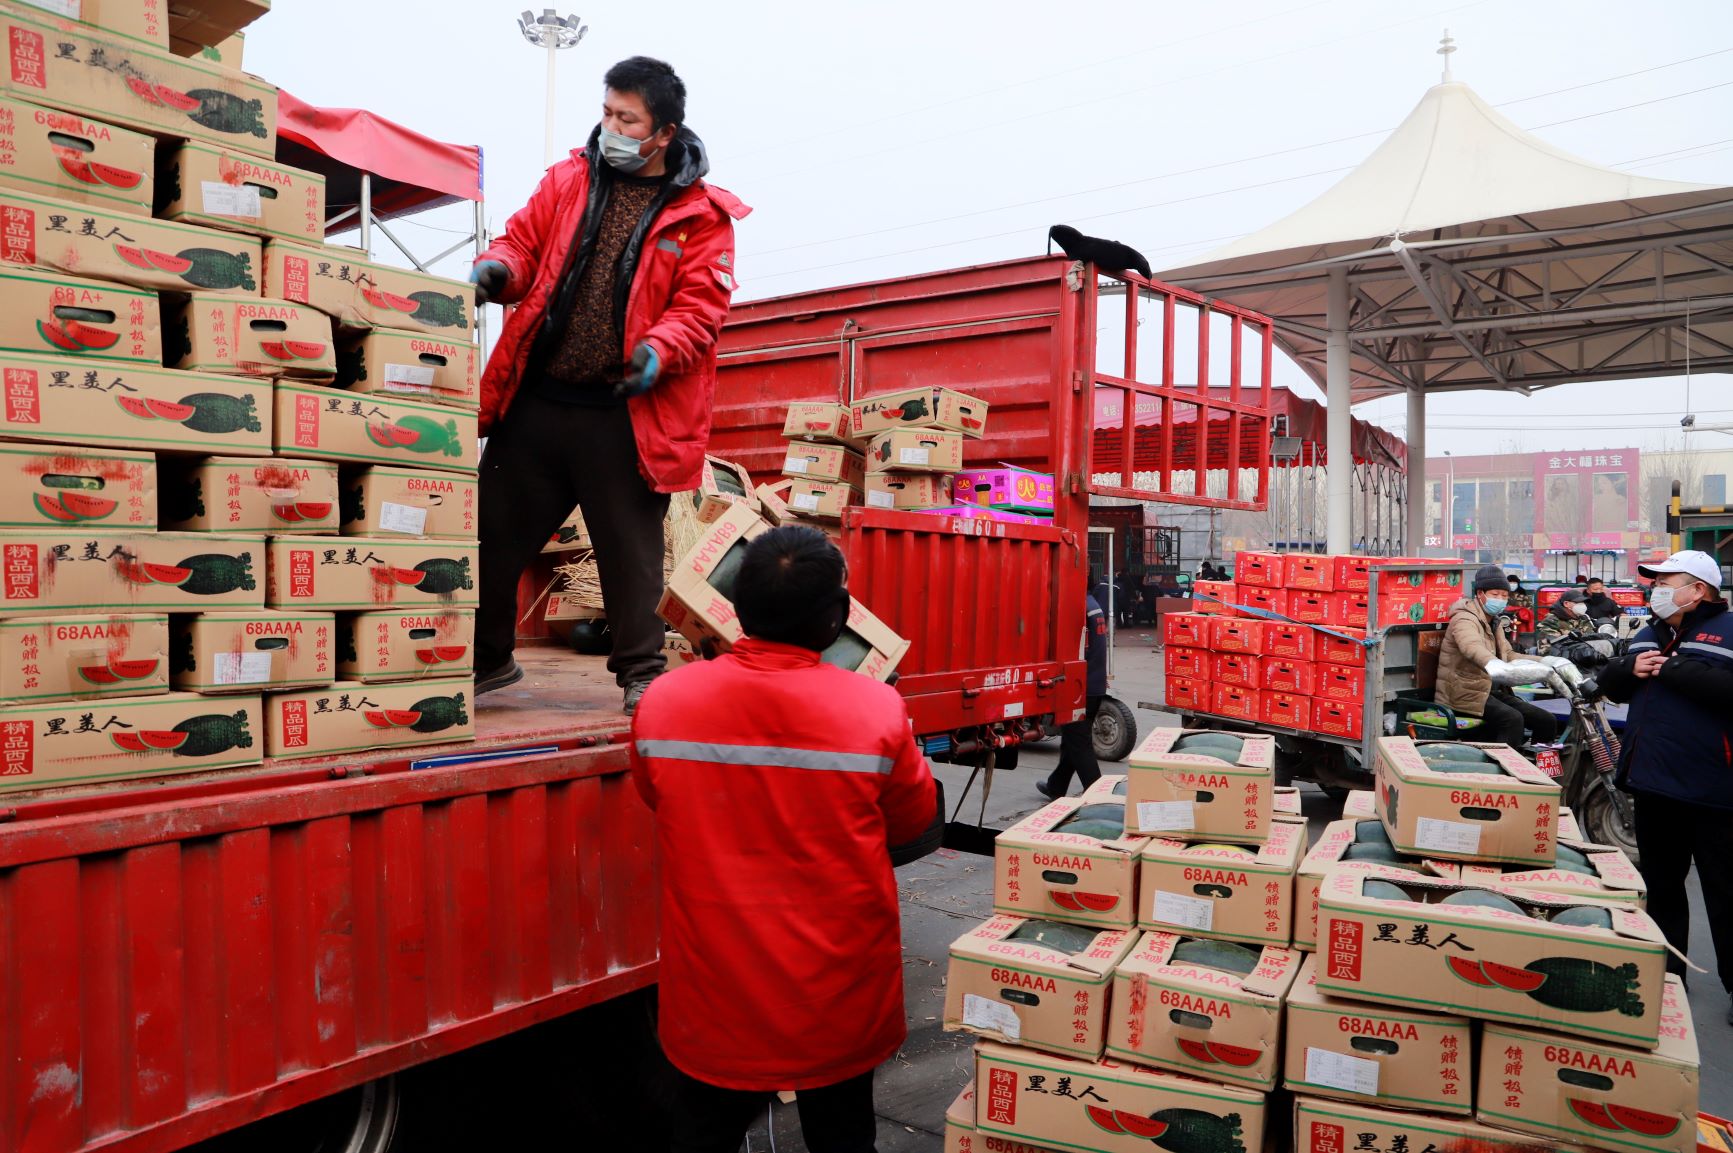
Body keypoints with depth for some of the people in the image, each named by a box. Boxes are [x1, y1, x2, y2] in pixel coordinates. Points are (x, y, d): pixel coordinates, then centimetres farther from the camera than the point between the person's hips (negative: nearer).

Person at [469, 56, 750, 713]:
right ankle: (487, 659, 29)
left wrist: (659, 350, -23)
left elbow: (701, 305, -6)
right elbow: (524, 244, 14)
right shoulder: (568, 180, 12)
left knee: (631, 549, 4)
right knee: (496, 534, 11)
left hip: (625, 412, -4)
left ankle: (641, 672, 19)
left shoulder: (700, 214, 0)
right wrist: (498, 269, -9)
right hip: (536, 401, 4)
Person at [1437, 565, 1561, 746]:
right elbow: (1471, 646, -36)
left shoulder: (1494, 623, 20)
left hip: (1493, 691, 9)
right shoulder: (1465, 619, -13)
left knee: (1547, 722, 0)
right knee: (1513, 719, -30)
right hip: (1467, 693, -9)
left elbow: (1508, 655, 18)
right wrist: (1490, 663, -58)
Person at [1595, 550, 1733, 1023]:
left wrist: (1672, 668, -22)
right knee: (1661, 883, 18)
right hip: (1653, 784, 8)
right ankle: (1666, 974, 31)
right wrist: (1630, 670, -3)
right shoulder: (1650, 634, 13)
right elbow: (1608, 683, 17)